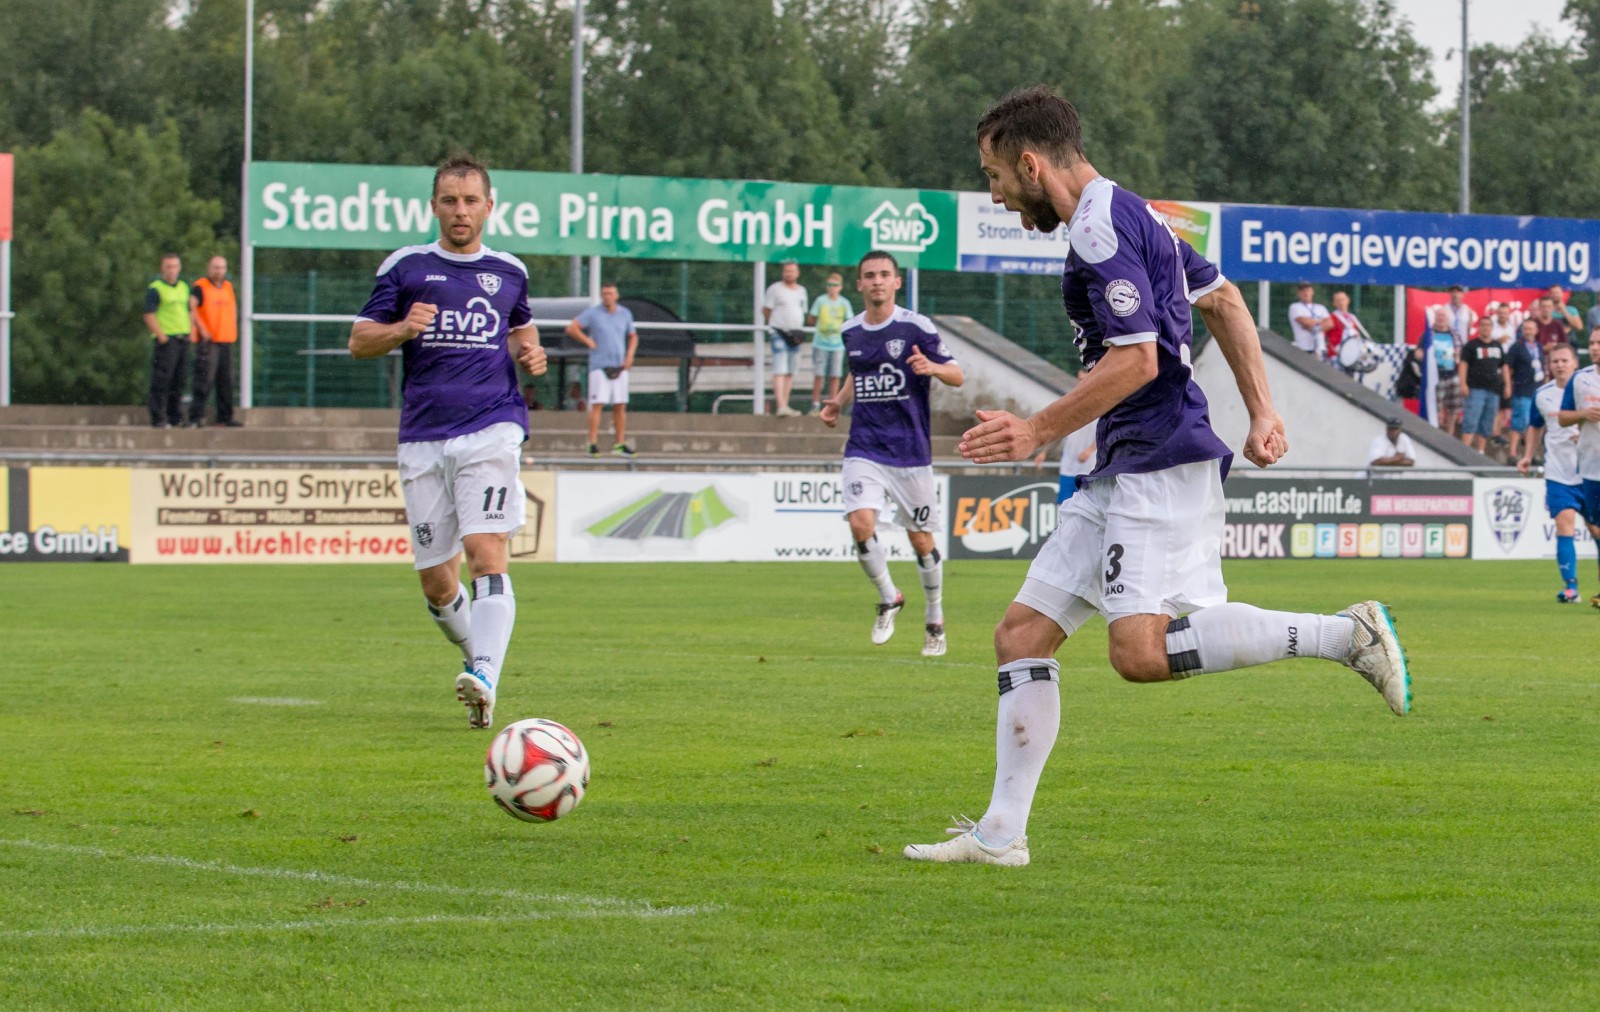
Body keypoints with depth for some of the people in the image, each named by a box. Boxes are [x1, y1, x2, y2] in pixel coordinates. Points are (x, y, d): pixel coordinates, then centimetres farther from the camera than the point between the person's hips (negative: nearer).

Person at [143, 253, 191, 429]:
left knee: (178, 381, 10)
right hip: (166, 340, -7)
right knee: (161, 381, -8)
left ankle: (176, 417, 16)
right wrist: (161, 336, -17)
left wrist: (191, 333, 13)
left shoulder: (184, 287, 18)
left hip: (183, 340, 7)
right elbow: (149, 316, -11)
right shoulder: (155, 289, -4)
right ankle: (158, 419, -6)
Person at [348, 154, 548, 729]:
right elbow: (359, 340, 8)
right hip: (424, 438, 1)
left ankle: (484, 680, -33)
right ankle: (475, 650, 33)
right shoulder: (405, 267, 8)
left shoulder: (509, 272, 13)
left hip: (492, 429, -1)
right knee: (436, 583, 3)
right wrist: (401, 329, -13)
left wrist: (530, 353, 9)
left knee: (487, 553, -21)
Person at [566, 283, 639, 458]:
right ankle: (593, 443, -9)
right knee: (597, 405, -10)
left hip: (619, 366, 4)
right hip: (599, 365, -4)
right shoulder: (592, 313, 0)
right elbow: (571, 329, -2)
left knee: (620, 406, 3)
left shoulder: (625, 314, 12)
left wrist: (630, 355, 7)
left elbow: (633, 336, 22)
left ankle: (620, 444, 8)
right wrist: (589, 342, -5)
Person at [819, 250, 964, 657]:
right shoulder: (850, 331, 7)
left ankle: (935, 620, 24)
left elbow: (957, 376, -3)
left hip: (910, 452, -3)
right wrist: (838, 401, 9)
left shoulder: (917, 327, -6)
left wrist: (932, 368, -24)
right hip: (864, 451, 3)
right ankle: (888, 599, 6)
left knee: (921, 540, 4)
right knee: (861, 524, -18)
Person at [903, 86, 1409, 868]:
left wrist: (1039, 432, -13)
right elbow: (1222, 301, 24)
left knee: (1142, 651, -23)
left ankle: (1344, 634, -17)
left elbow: (1136, 359, -20)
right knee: (1022, 634, 6)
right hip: (1122, 475, 11)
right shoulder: (1128, 215, 20)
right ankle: (1001, 833, 7)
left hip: (1160, 464, -11)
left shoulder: (1100, 231, -13)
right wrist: (1261, 412, 19)